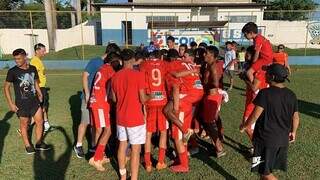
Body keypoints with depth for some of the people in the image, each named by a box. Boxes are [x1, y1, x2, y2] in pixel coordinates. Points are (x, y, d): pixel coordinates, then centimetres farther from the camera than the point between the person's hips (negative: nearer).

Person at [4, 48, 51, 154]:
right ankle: (28, 145, 26)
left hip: (34, 101, 4)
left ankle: (38, 143, 24)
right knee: (24, 124, 9)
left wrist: (39, 95, 14)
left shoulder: (33, 69, 0)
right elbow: (6, 87, -6)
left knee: (40, 121, 7)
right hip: (21, 103, -4)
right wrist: (11, 104, -10)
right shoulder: (12, 71, -11)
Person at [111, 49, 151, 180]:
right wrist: (149, 96, 7)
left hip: (120, 117, 6)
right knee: (136, 149, 2)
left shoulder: (115, 76, 2)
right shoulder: (138, 75, -15)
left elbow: (114, 98, 10)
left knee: (122, 146, 18)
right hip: (135, 118, -6)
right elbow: (142, 99, -14)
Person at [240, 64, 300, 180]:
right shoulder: (291, 95, 2)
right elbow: (296, 117, 9)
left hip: (266, 139, -7)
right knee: (267, 169, 23)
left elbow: (255, 115, -17)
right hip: (283, 139, 7)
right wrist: (293, 132, 25)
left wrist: (244, 126, 0)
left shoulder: (265, 93, -18)